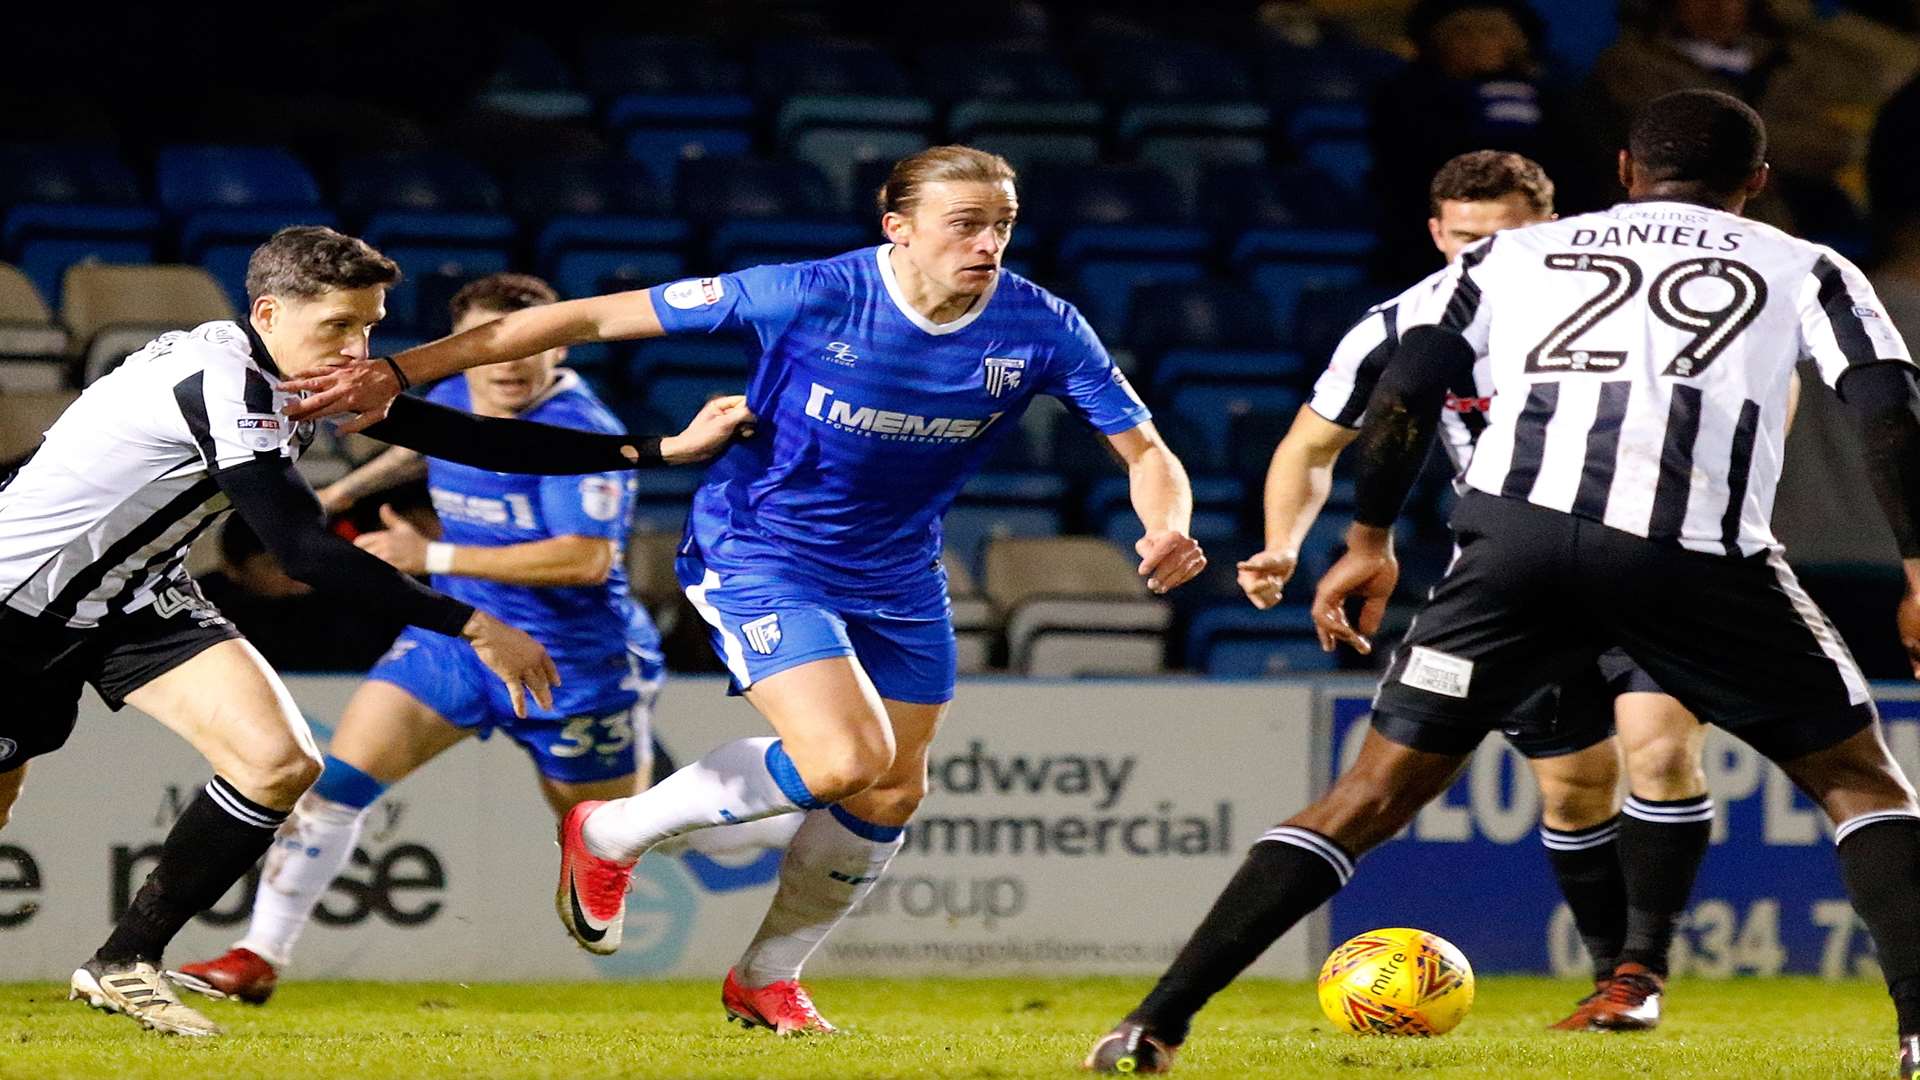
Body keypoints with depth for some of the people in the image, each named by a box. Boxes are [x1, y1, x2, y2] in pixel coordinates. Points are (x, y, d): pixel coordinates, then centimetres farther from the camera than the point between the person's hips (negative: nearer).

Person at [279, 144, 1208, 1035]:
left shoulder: (1039, 329, -15)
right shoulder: (810, 298, -26)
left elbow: (1146, 452, -6)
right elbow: (593, 318, -22)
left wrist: (1166, 527, -32)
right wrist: (402, 372, -24)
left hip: (896, 577, 6)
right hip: (758, 552, -6)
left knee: (892, 795, 7)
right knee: (846, 760, -22)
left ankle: (767, 979, 30)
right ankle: (610, 834, 2)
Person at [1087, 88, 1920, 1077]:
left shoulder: (1511, 256, 27)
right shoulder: (1806, 271, 23)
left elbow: (1405, 390, 15)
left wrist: (1369, 540, 22)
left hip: (1517, 534, 2)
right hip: (1701, 549, -1)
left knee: (1372, 797, 8)